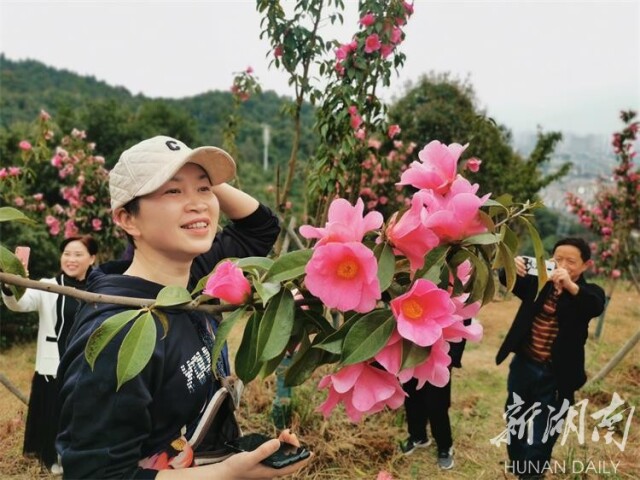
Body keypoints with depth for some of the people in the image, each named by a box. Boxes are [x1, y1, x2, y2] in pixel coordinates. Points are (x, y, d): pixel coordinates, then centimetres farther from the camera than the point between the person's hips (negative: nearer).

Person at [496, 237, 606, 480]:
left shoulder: (589, 293, -8)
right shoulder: (539, 282, 1)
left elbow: (596, 306, -29)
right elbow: (508, 281, -7)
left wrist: (570, 286, -48)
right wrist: (512, 268, -31)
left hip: (556, 376, -4)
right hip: (523, 365, 4)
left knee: (542, 433, 7)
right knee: (515, 421, 22)